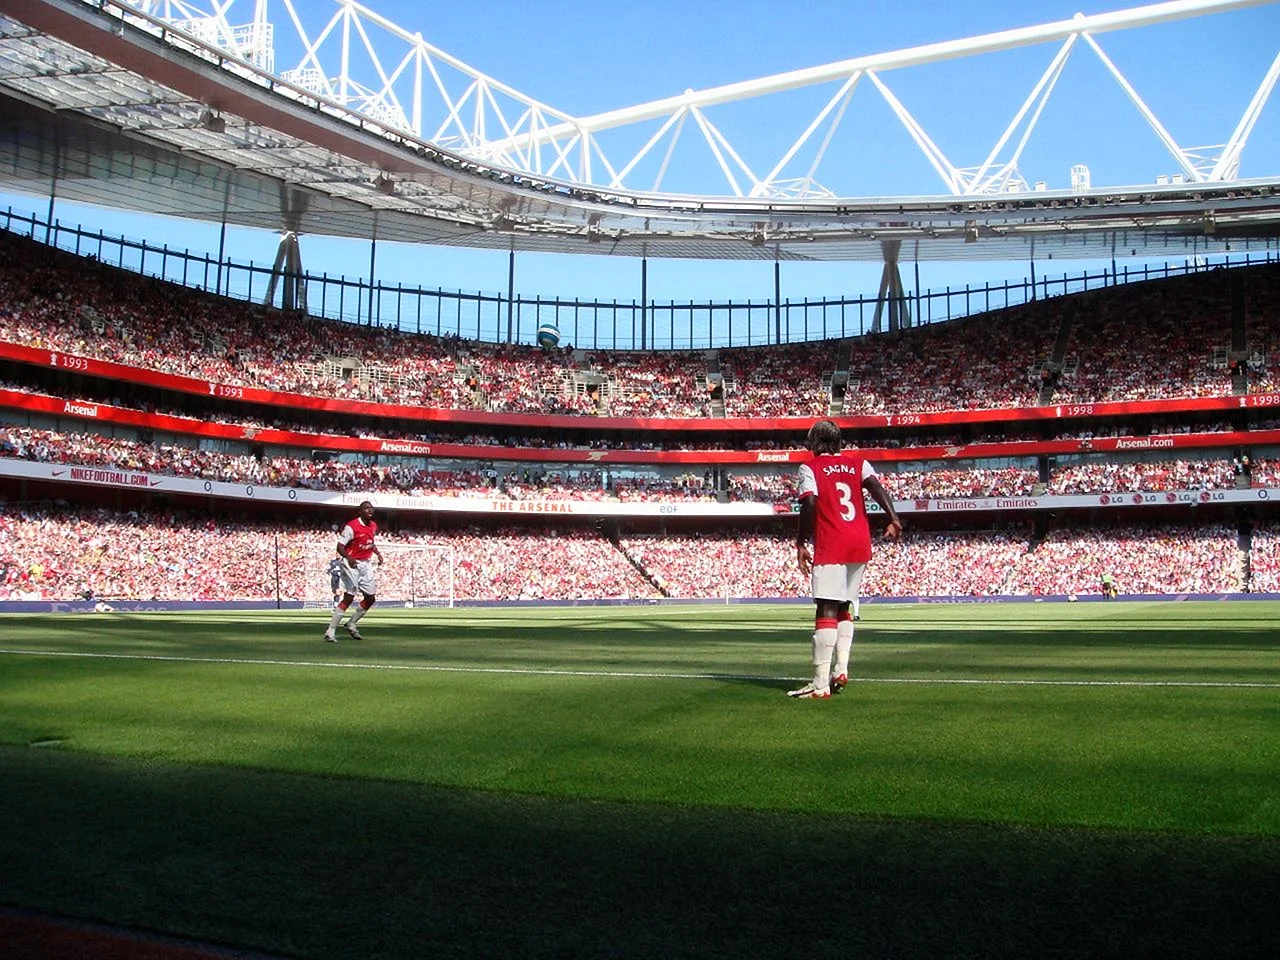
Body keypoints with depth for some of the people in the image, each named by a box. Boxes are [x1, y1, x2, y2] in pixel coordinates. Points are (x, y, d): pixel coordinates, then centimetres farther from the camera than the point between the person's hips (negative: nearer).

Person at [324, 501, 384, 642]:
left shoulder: (373, 526, 8)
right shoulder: (351, 526, -16)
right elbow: (340, 546, -18)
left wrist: (378, 554, 14)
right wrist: (348, 558, -35)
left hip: (366, 564, 8)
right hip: (352, 564, -8)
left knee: (370, 598, 8)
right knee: (348, 598, -14)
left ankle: (351, 625, 26)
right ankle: (330, 632, -9)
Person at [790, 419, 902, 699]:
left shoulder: (810, 467, 4)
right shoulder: (857, 462, 16)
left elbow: (809, 505, -9)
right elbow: (876, 487, -1)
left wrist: (800, 544, -6)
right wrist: (894, 519, -9)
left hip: (831, 545, -5)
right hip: (860, 545, 5)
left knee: (826, 611, -9)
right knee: (843, 607, 19)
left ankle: (820, 685, -13)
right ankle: (841, 669, 9)